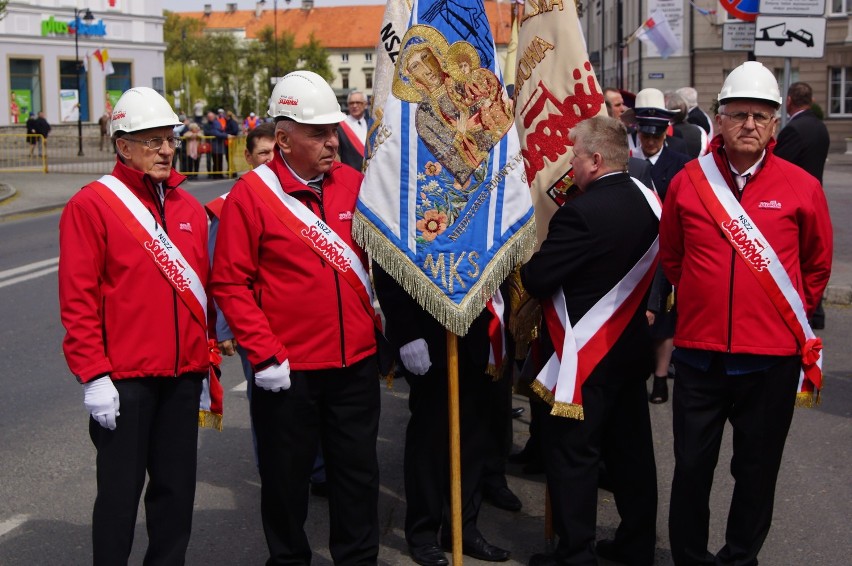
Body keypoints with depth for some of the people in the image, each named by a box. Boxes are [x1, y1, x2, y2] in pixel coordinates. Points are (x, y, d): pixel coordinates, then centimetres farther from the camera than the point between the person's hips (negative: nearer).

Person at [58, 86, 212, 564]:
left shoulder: (190, 209, 11)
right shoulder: (91, 205, -6)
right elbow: (77, 297, -10)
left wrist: (205, 366, 14)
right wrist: (93, 376, -13)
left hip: (183, 375, 5)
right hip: (124, 377, -5)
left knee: (177, 485, 12)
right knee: (121, 488, 3)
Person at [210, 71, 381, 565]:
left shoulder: (354, 183, 3)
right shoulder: (251, 194, -9)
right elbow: (230, 284, -10)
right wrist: (265, 355, -14)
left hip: (357, 362, 4)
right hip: (289, 371, -3)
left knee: (358, 470, 14)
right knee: (287, 475, 12)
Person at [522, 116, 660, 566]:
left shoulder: (580, 212, -23)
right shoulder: (648, 202, 2)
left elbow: (536, 280, -21)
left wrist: (530, 261, -1)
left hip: (584, 353, -8)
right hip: (632, 345, 8)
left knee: (573, 453, 3)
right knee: (632, 448, 16)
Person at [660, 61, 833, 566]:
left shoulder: (802, 187, -4)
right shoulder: (688, 182, -1)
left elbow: (818, 264, 10)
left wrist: (791, 315, 11)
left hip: (772, 358, -1)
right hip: (699, 352, 1)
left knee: (757, 469, 12)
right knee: (692, 467, 10)